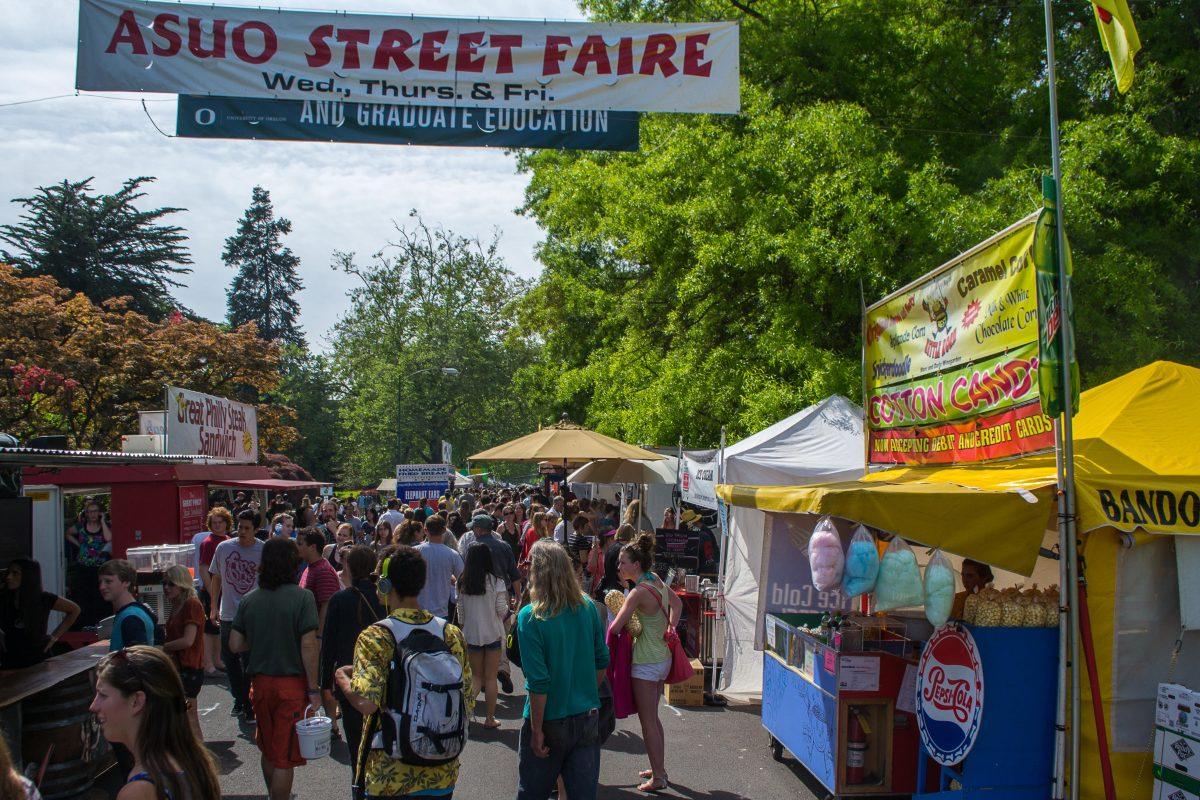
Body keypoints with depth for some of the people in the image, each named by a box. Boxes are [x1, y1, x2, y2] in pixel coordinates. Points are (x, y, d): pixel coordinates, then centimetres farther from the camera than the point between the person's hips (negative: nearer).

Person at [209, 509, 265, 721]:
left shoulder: (264, 551, -7)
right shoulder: (223, 548, 2)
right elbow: (216, 578, 12)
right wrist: (214, 606, 11)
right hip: (228, 615, 4)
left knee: (249, 661, -1)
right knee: (229, 659, 12)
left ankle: (250, 703, 13)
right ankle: (239, 698, 31)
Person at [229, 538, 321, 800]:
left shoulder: (249, 599, 1)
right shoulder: (302, 597, -13)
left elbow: (235, 645, 2)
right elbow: (308, 647, -17)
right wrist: (313, 690, -11)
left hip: (260, 682, 5)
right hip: (291, 683, -5)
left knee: (268, 749, 23)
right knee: (284, 757, 4)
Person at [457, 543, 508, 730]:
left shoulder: (462, 582, -4)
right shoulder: (495, 581, -12)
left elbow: (460, 611, 3)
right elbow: (502, 610, -9)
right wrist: (506, 602, 12)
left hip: (471, 635, 2)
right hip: (492, 634, -2)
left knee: (477, 677, 16)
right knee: (490, 678, 8)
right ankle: (490, 718, 13)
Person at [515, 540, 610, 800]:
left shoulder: (530, 617, -18)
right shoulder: (588, 606, -3)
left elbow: (539, 682, -19)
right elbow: (602, 661, 5)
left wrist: (537, 730, -11)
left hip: (550, 720, -4)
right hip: (588, 718, 4)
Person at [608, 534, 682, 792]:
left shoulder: (639, 592, -22)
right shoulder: (657, 580, 3)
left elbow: (615, 627, -24)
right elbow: (677, 602, 20)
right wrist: (670, 628, 16)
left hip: (647, 663, -9)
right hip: (662, 657, 9)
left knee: (647, 720, 2)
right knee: (652, 717, 19)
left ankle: (658, 778, 8)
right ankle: (659, 768, 28)